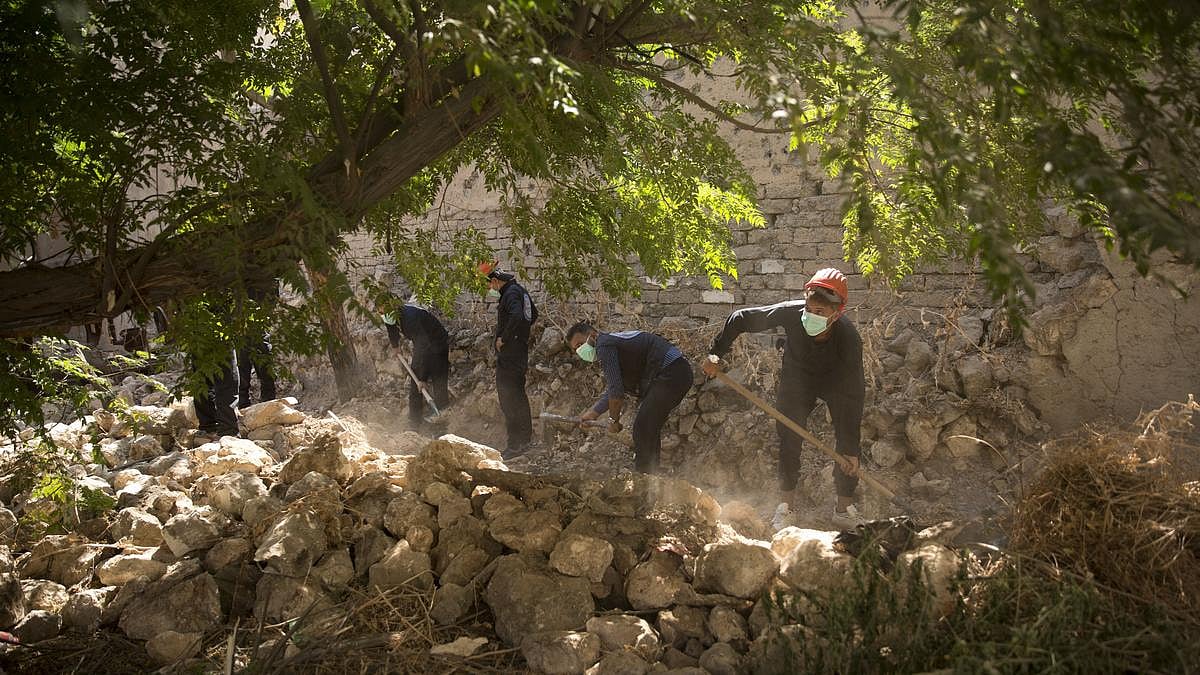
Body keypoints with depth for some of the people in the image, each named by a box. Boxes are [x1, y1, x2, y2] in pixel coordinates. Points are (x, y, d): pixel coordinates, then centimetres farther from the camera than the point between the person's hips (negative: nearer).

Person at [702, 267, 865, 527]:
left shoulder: (849, 339, -39)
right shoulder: (790, 313, -35)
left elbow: (853, 395, -35)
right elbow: (739, 319, -19)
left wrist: (851, 449, -35)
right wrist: (715, 355, -14)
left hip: (838, 381, -1)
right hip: (797, 377, 2)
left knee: (847, 439, -11)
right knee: (789, 435, -6)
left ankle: (845, 506, 1)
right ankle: (787, 501, 5)